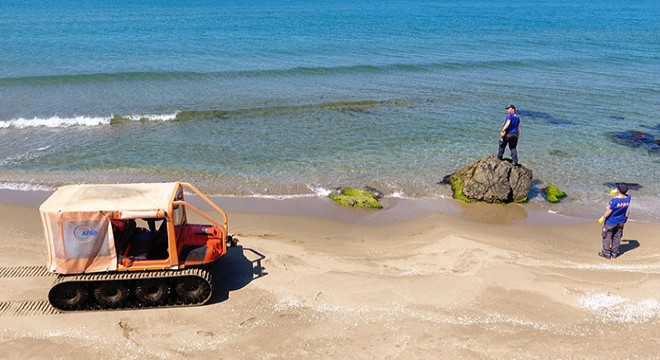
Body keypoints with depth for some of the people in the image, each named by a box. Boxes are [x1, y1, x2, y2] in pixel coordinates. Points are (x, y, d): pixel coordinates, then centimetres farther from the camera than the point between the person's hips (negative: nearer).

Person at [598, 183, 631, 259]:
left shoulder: (614, 200, -30)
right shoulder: (628, 198, -13)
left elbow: (609, 211, -22)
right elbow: (625, 193, 13)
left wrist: (603, 217, -8)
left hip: (611, 222, -6)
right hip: (621, 222, 6)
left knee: (607, 237, 11)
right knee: (617, 237, 20)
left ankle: (606, 253, 18)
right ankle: (614, 253, 30)